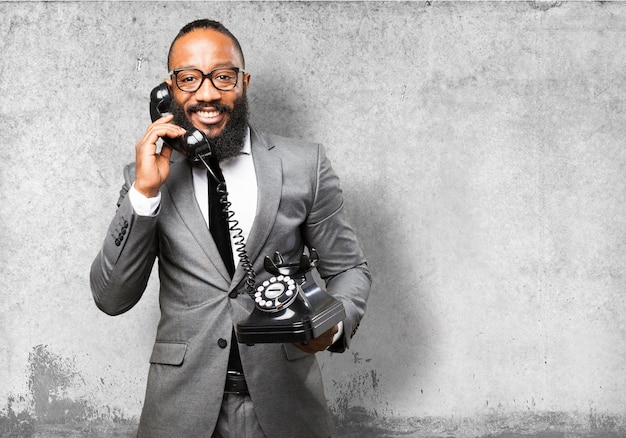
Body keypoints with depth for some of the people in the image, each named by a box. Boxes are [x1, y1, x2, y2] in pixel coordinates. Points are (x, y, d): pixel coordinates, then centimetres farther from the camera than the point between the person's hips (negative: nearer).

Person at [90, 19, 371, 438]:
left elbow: (349, 268, 5)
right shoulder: (148, 176, 0)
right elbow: (111, 299, -5)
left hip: (284, 401, 0)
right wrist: (144, 193, -15)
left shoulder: (305, 165, -3)